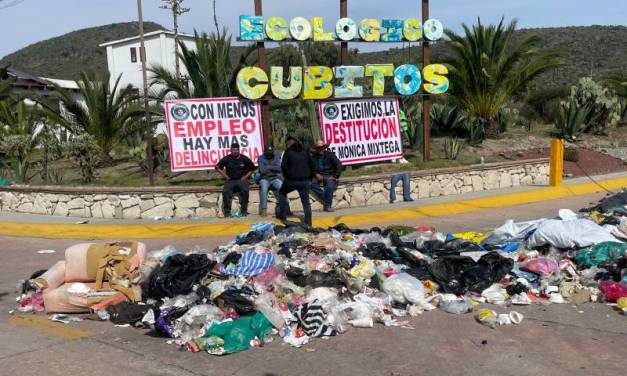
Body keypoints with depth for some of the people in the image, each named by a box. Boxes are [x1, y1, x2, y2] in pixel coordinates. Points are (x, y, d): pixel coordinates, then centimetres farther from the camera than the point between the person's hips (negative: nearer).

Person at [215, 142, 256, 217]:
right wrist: (226, 176, 3)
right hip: (230, 181, 1)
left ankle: (244, 210, -18)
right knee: (225, 191, -29)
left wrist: (245, 177, 0)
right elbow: (218, 167, 10)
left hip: (241, 180, 0)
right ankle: (227, 211, -19)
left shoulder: (244, 159, 2)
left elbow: (252, 168, 10)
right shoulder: (226, 159, 2)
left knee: (245, 190, -31)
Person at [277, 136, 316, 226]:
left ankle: (283, 214, 14)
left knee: (282, 193, 23)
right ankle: (308, 223, 4)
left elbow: (283, 166, -9)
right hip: (305, 181, 3)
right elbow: (312, 165, 10)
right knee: (306, 202, 8)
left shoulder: (288, 152, 0)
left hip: (291, 180, -3)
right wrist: (310, 178, 15)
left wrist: (287, 176, 5)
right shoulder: (305, 151, 12)